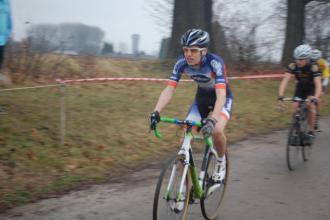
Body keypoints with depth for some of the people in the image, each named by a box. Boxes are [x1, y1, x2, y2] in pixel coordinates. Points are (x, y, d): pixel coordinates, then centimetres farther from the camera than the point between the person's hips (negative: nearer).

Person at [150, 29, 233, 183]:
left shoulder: (215, 63, -33)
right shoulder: (181, 63, -21)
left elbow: (221, 95, -42)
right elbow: (169, 90, -24)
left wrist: (212, 120, -58)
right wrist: (156, 112, -40)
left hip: (222, 99, -4)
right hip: (201, 98, 4)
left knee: (216, 130, -32)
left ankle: (221, 162, 1)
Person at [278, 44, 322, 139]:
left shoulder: (313, 67, -32)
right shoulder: (293, 66, -26)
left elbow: (318, 84, -41)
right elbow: (285, 80, -33)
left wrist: (316, 98, -57)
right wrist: (280, 96, -46)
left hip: (311, 88, -3)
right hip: (300, 87, 3)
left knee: (310, 105, -24)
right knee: (295, 107, -13)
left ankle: (311, 131, -12)